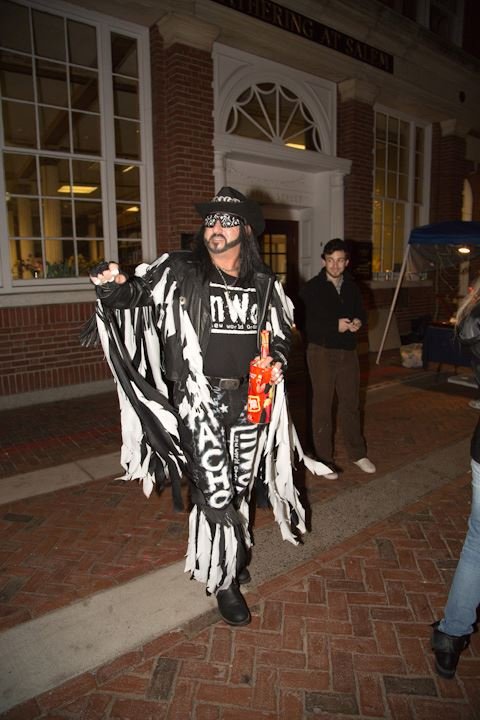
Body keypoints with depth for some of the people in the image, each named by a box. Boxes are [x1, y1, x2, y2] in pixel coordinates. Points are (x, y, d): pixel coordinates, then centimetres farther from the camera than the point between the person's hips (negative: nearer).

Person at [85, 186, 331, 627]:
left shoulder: (264, 284, 6)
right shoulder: (178, 273, -4)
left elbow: (282, 334, 17)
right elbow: (135, 293, -2)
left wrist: (277, 359, -3)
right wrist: (114, 287, -25)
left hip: (250, 397, 4)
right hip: (201, 398, -4)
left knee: (241, 484, 18)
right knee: (215, 491, -3)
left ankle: (235, 554, 45)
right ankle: (223, 579, 21)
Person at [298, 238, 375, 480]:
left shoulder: (351, 287, 9)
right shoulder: (311, 288, -7)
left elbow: (360, 312, 18)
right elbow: (304, 322, -14)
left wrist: (358, 322, -5)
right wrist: (335, 326, -20)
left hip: (348, 351, 5)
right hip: (322, 352, -5)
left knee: (351, 403, 14)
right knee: (322, 406, 4)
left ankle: (358, 453, 30)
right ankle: (323, 459, 17)